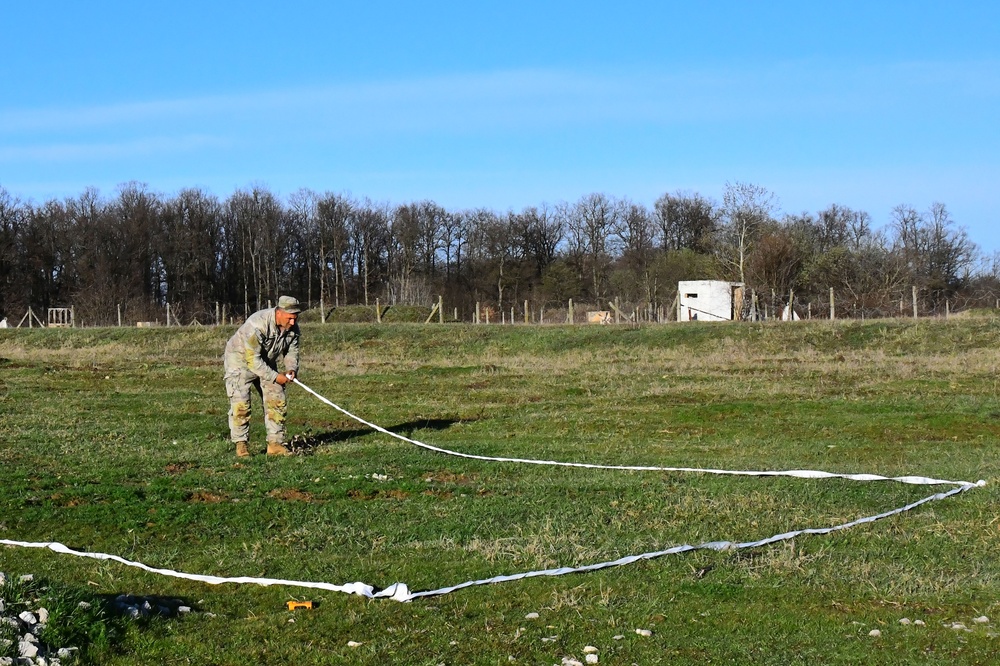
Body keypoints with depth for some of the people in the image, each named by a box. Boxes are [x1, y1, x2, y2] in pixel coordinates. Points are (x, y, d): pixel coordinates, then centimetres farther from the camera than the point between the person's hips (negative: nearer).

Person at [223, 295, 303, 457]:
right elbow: (252, 359, -34)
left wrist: (291, 368, -21)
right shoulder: (257, 325, -35)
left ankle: (275, 443, 4)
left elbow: (292, 351, 1)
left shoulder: (293, 327, -12)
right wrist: (275, 377, -31)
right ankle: (241, 444, -4)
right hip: (240, 359, -6)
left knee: (277, 400, 0)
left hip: (266, 362, 7)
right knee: (241, 404, -14)